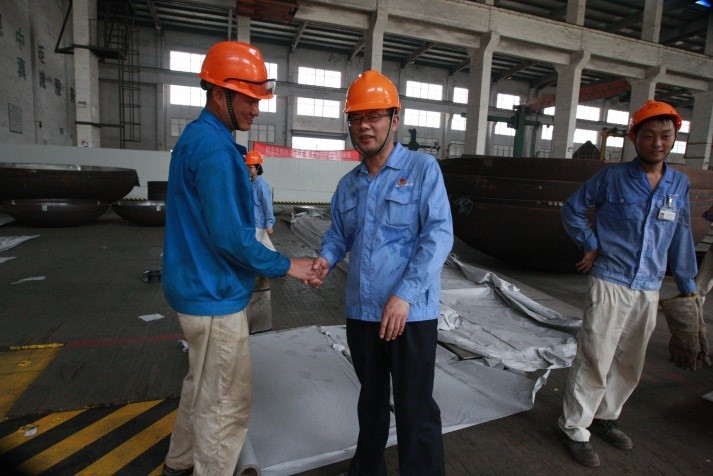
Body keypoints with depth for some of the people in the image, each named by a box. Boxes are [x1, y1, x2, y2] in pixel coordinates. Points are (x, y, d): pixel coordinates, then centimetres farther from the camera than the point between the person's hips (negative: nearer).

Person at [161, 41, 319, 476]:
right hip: (215, 296, -11)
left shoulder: (196, 137, 11)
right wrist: (286, 266, -12)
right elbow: (231, 236, -24)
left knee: (202, 385, 26)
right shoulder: (216, 149, -21)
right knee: (227, 404, 6)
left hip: (199, 289, 11)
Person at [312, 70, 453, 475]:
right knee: (371, 399, 24)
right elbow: (338, 233, 16)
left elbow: (439, 235, -15)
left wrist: (405, 295, -23)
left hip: (411, 313, -6)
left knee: (415, 412, 4)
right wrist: (327, 259, -7)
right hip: (361, 312, 6)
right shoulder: (348, 184, 11)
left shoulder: (422, 168, -7)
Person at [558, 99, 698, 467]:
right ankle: (574, 428, 11)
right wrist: (590, 245, -6)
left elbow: (681, 235, 13)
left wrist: (687, 284, 15)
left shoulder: (680, 183, 8)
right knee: (594, 360, -3)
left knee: (630, 365, 15)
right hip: (610, 284, -5)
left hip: (649, 291, 5)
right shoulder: (612, 177, -4)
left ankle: (604, 417, 34)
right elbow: (572, 208, 4)